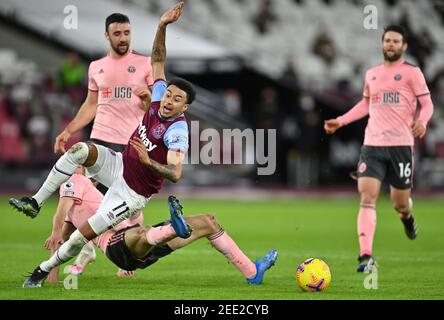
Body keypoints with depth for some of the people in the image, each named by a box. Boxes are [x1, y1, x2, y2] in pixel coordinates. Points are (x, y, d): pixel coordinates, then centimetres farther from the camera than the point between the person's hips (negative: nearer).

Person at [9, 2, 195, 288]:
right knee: (81, 150, -22)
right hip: (119, 164, 7)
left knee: (86, 232, -10)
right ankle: (35, 203, -18)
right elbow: (157, 60, 2)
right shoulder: (158, 101, -4)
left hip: (133, 193, -7)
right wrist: (163, 26, -10)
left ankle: (46, 269, 11)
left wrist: (148, 162, -47)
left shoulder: (178, 130, -25)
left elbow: (175, 174, -33)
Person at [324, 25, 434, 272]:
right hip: (372, 145, 3)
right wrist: (340, 121, 24)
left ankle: (407, 217, 43)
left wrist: (421, 122, -22)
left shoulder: (412, 72, 1)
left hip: (401, 144, -3)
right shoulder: (372, 74, 16)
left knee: (400, 203, 3)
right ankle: (366, 256, -20)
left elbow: (427, 104, -2)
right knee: (367, 198, -14)